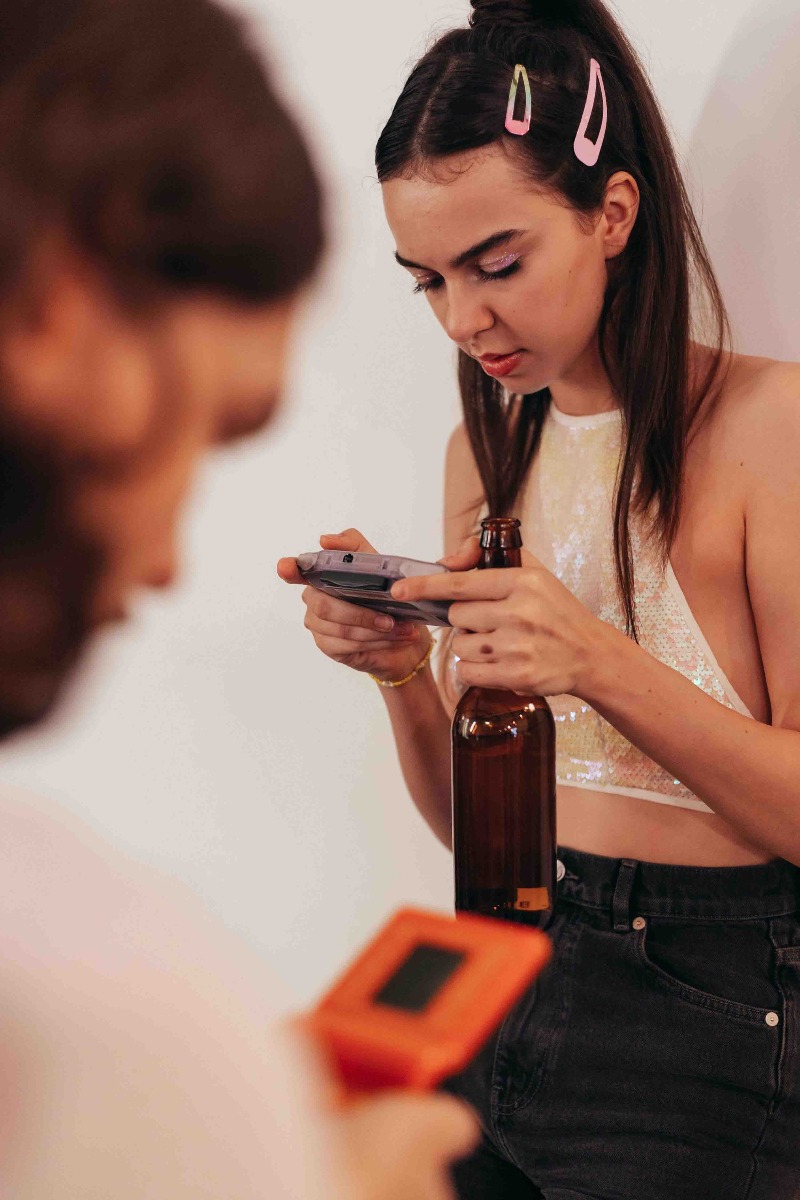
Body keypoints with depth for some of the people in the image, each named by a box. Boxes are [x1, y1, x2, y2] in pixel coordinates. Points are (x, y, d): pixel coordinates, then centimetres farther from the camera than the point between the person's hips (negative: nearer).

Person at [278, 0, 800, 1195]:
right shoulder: (486, 448, 7)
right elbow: (470, 824, 9)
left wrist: (604, 666, -26)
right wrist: (404, 673, -10)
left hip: (703, 1016, -6)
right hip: (508, 968, 6)